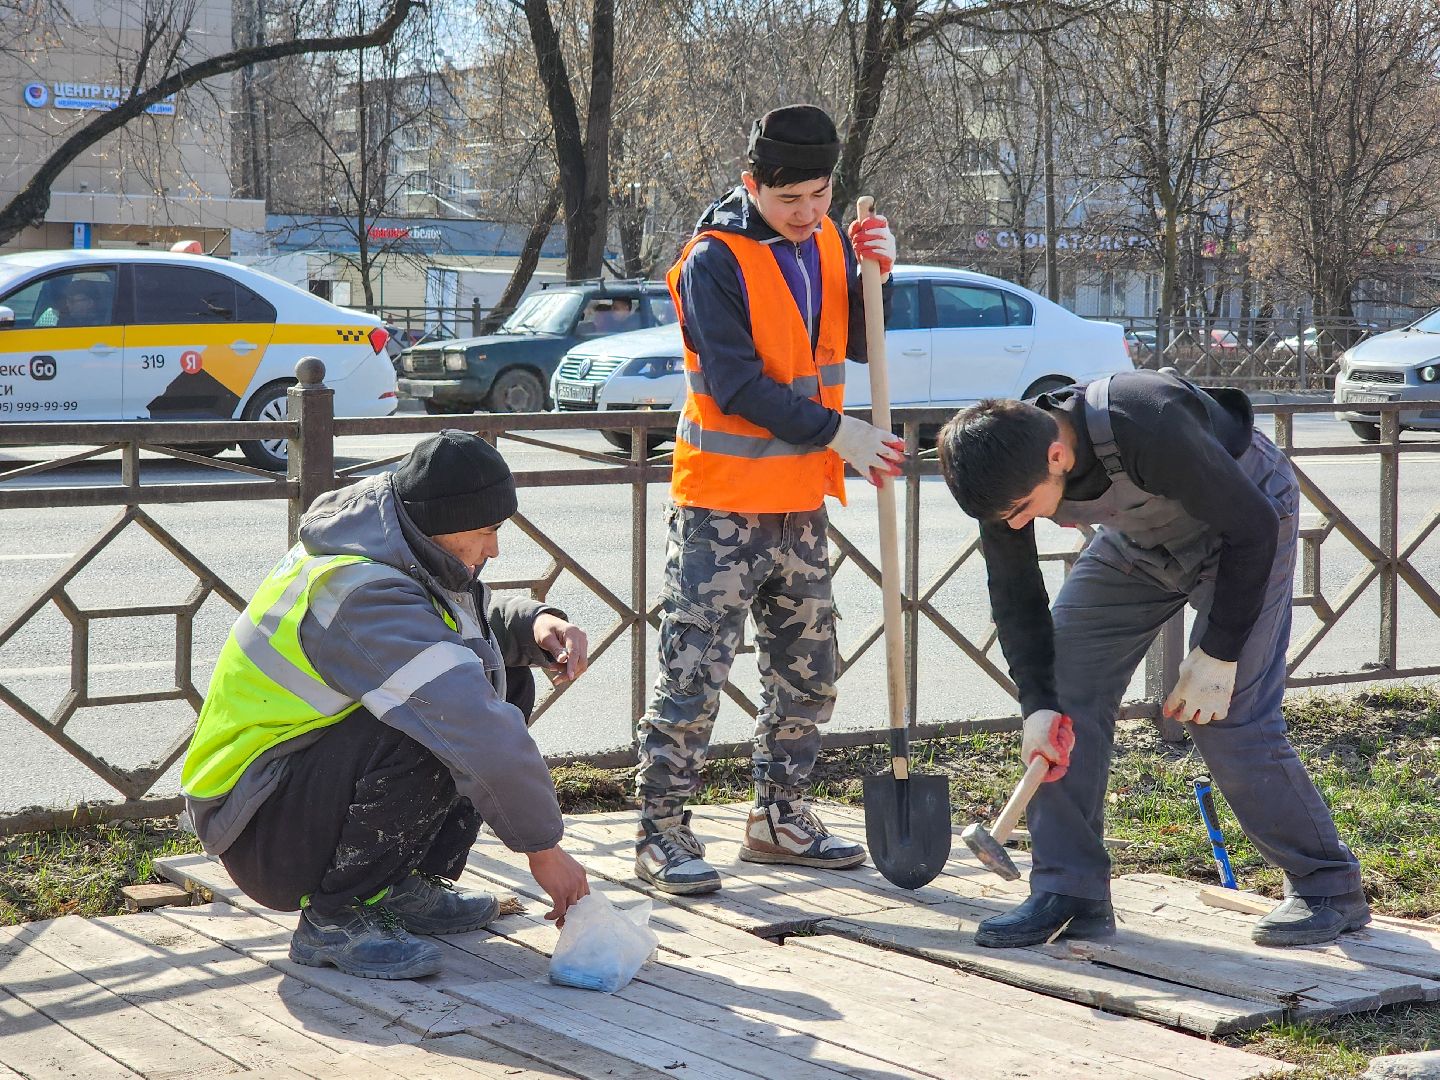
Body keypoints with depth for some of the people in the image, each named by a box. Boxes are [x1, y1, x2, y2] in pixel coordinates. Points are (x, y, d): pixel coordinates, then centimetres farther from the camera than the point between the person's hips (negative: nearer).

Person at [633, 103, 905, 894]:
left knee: (807, 679, 15)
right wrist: (834, 431, -19)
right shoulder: (714, 263, -15)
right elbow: (738, 383, -19)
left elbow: (858, 348, 15)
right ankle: (662, 835, 1)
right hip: (722, 506, -7)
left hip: (799, 503, 7)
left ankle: (779, 820, 28)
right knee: (691, 676, -6)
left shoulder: (826, 243, 7)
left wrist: (875, 275, -2)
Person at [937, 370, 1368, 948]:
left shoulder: (1148, 429, -42)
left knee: (1228, 719, -15)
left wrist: (1218, 652, -23)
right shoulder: (1007, 470, -22)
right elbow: (1015, 596, -7)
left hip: (1241, 524, -6)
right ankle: (1069, 894, 1)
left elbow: (1253, 528, -28)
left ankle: (1328, 887, 3)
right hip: (1140, 536, 6)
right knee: (1064, 688, -6)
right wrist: (1038, 704, -18)